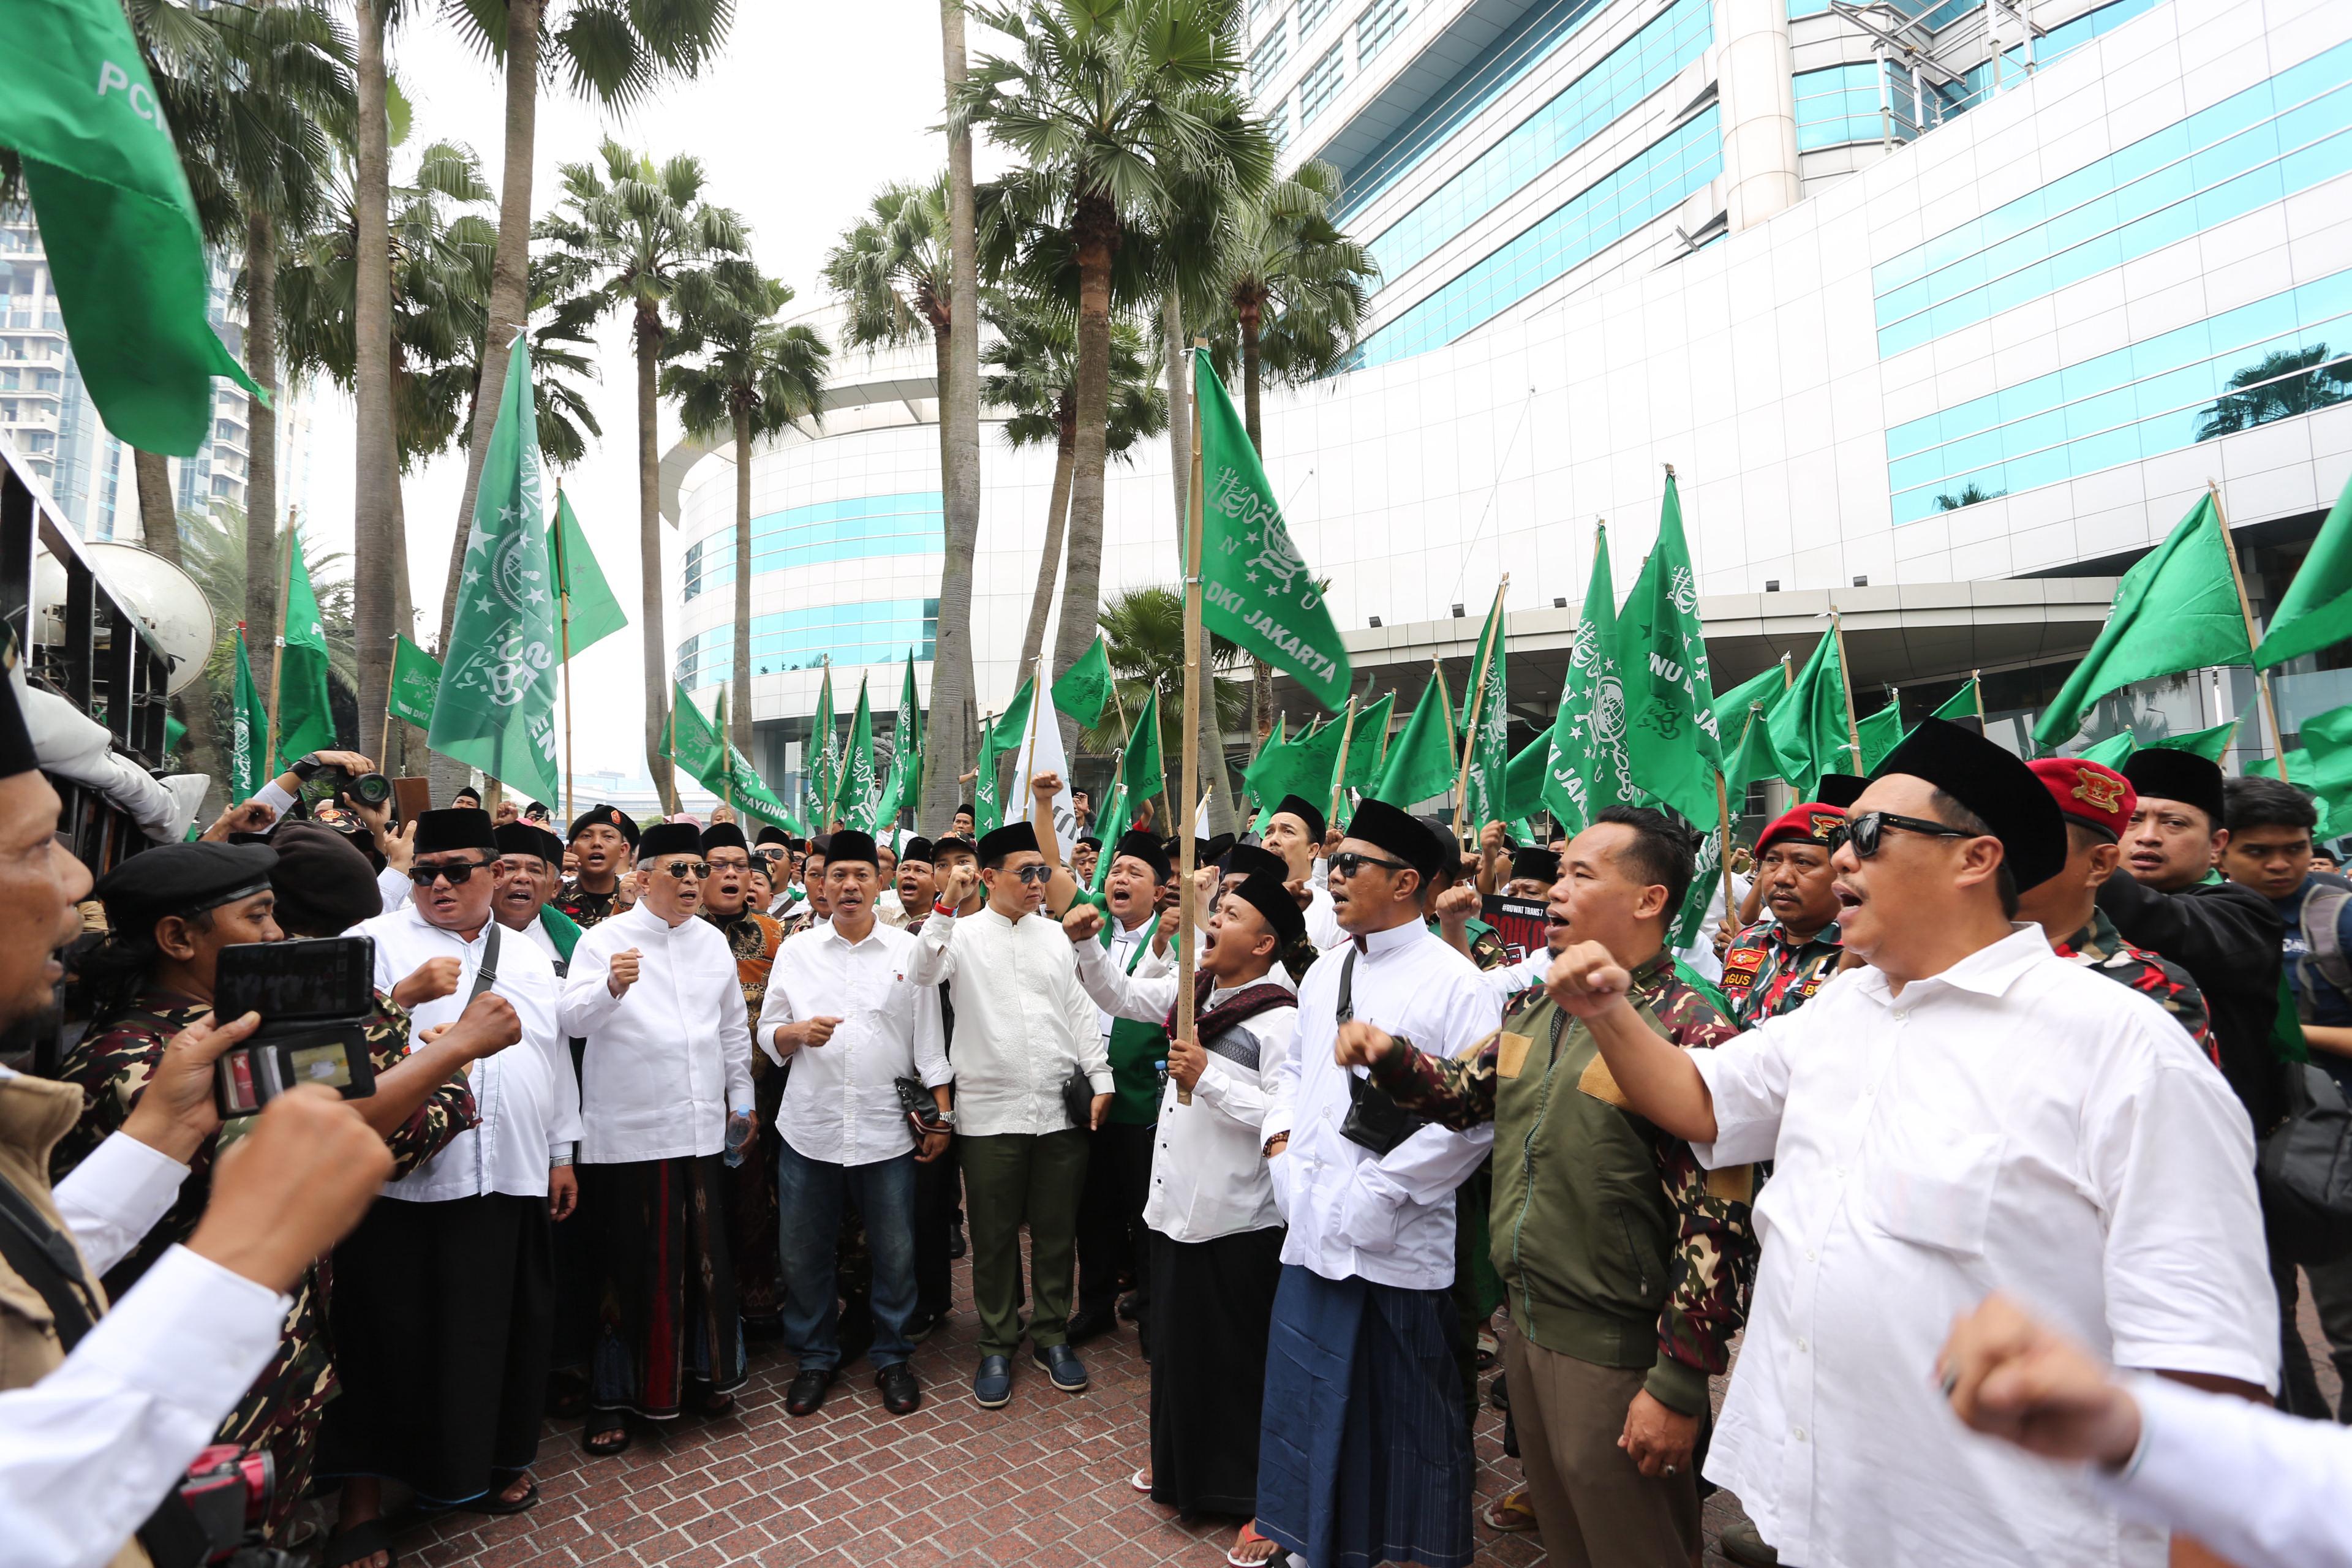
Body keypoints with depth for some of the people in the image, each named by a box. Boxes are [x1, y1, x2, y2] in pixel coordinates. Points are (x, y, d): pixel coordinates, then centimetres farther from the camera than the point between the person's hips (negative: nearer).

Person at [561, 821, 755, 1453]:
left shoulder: (713, 941, 9)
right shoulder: (605, 940, -4)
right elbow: (572, 1020, -18)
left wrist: (743, 1100, 18)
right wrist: (611, 987, -37)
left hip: (702, 1128, 4)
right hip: (628, 1133, -4)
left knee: (705, 1258, 11)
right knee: (631, 1266, 5)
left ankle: (702, 1374, 29)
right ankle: (614, 1396, 21)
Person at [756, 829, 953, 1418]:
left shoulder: (909, 952, 4)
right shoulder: (796, 953, 6)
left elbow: (929, 1041, 4)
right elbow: (766, 1033, 9)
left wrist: (942, 1113, 1)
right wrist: (795, 1032, -13)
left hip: (887, 1128, -1)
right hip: (809, 1128, 1)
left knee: (894, 1252, 7)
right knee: (805, 1252, 10)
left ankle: (893, 1358, 26)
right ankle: (815, 1357, 30)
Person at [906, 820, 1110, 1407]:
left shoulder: (1055, 935, 8)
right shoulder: (963, 934, -1)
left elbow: (1079, 1010, 10)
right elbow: (919, 976, -20)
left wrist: (1099, 1079, 5)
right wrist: (945, 905, -23)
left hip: (1060, 1109, 3)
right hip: (990, 1111, -2)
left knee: (1056, 1231, 13)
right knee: (995, 1237, 10)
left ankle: (1052, 1336, 31)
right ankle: (997, 1347, 27)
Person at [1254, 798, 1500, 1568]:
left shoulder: (1452, 980, -14)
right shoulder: (1324, 971, 9)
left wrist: (1383, 1187, -19)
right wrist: (1280, 1141, 5)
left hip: (1401, 1242, -6)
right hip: (1315, 1229, 7)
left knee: (1408, 1416, 13)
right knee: (1309, 1397, 19)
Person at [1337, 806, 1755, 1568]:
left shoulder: (1691, 1034, -20)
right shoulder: (1536, 1008, 4)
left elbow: (1718, 1225, -21)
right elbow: (1465, 1093, 17)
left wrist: (1678, 1387, -18)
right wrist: (1390, 1056, -3)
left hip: (1615, 1356, -7)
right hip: (1526, 1330, 7)